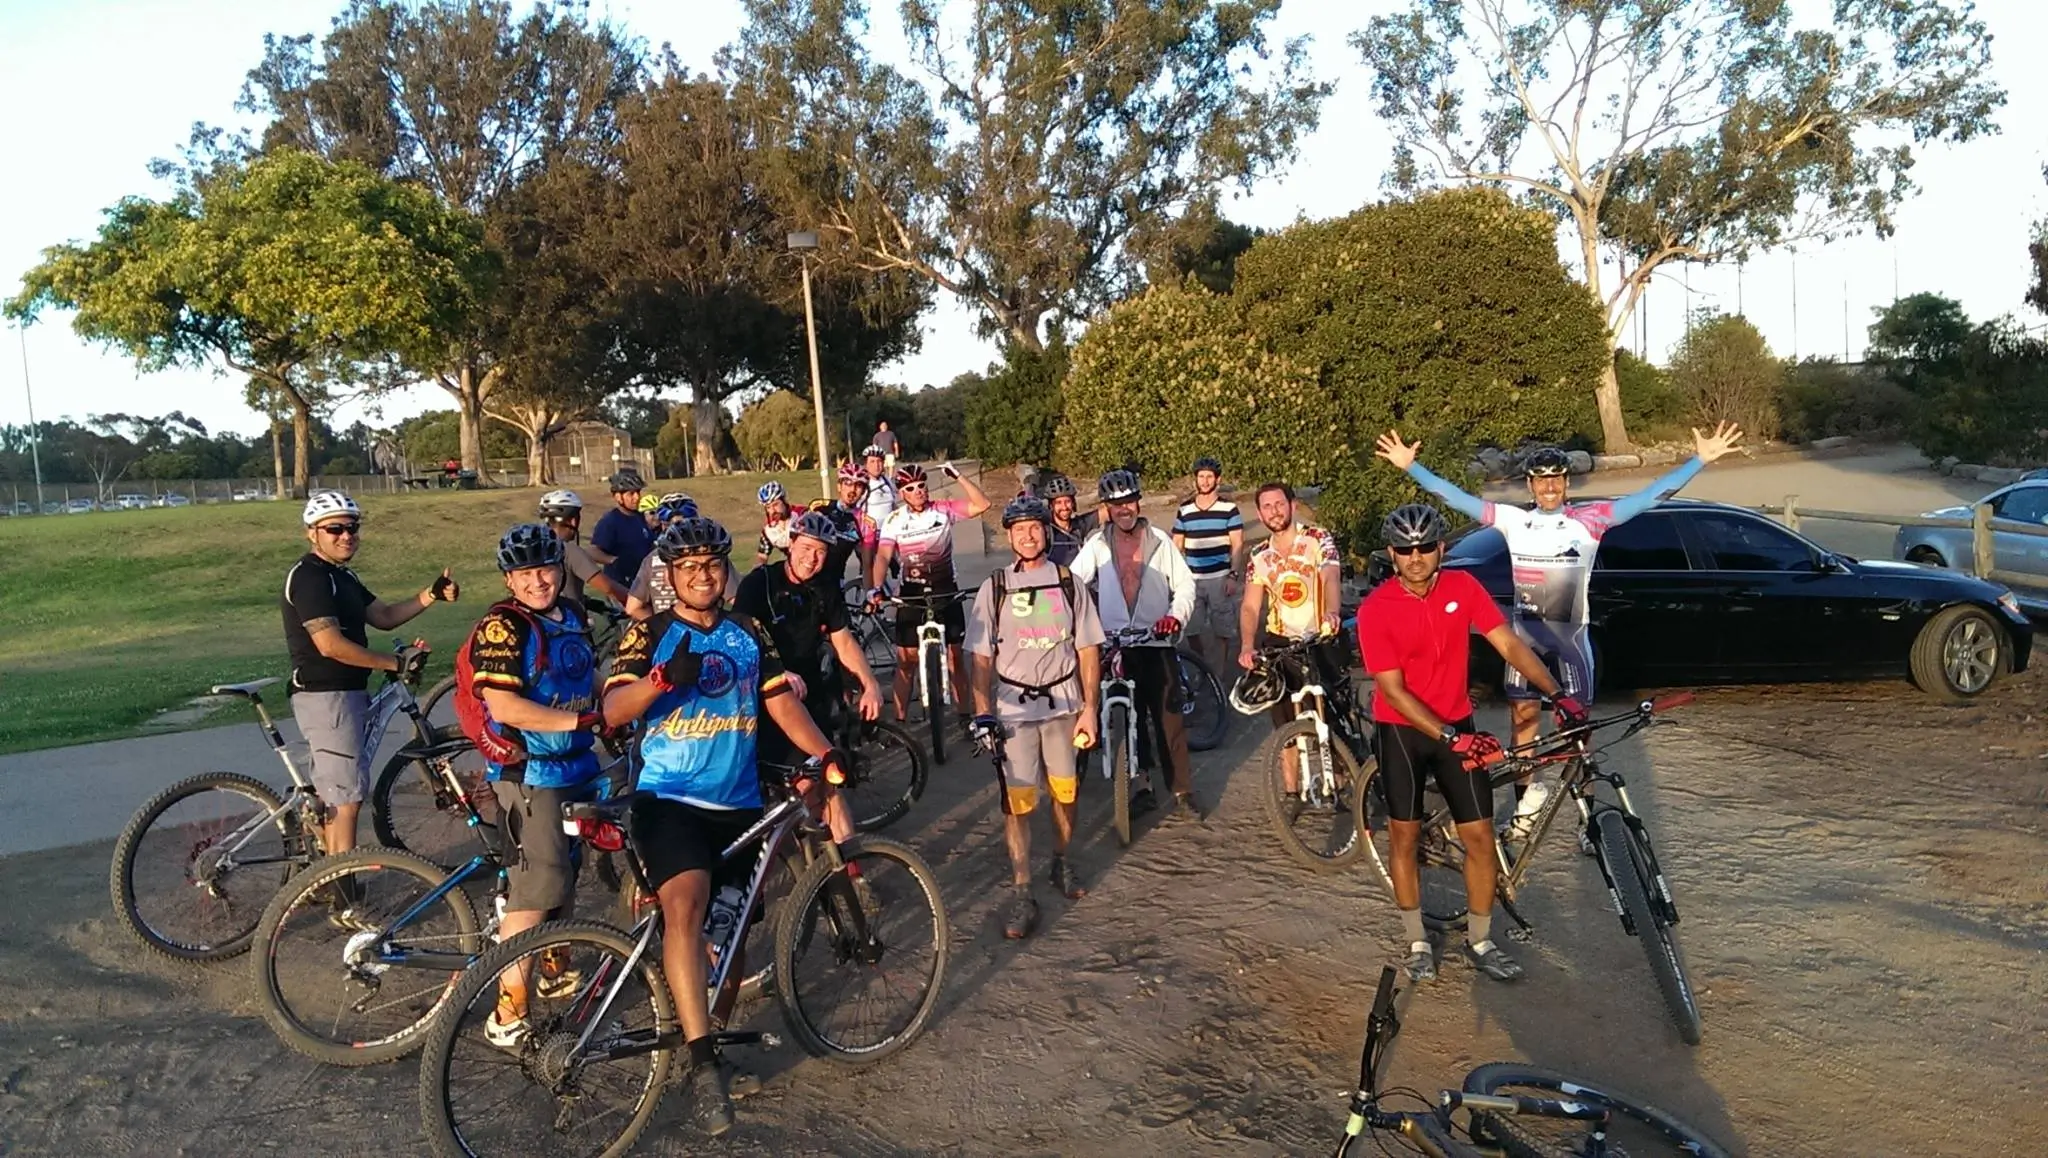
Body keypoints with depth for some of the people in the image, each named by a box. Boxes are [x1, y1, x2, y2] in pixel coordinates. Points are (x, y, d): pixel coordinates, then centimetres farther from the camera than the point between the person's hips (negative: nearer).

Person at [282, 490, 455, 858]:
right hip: (326, 697, -10)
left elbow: (384, 616, 11)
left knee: (333, 795, 18)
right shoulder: (309, 577, -17)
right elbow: (331, 645, -24)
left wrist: (431, 595, -2)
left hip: (344, 693, 10)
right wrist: (396, 663, -19)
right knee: (347, 798, -7)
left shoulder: (341, 576, 15)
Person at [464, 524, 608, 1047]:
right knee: (532, 894, -8)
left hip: (578, 768, 8)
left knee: (567, 877, 22)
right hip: (529, 774, -8)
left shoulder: (573, 614, 8)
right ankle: (508, 1015, 1)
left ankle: (556, 970, 41)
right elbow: (504, 707, -24)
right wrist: (580, 719, -24)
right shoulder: (502, 627, -16)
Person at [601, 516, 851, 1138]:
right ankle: (702, 1062, -24)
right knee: (685, 903, -28)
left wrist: (826, 754, -11)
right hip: (670, 799, -4)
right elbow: (613, 710, -13)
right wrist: (664, 677, -32)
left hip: (739, 804, 5)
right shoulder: (651, 634, -2)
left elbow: (782, 702, 4)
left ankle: (714, 1034, 35)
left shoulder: (750, 635, 9)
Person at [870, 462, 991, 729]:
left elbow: (982, 505, -16)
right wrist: (876, 588, -31)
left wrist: (958, 476, -22)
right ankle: (900, 720, 8)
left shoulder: (944, 509, -5)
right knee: (906, 661, 1)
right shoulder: (894, 520, -5)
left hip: (946, 590, 0)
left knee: (954, 657, 6)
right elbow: (883, 556, -15)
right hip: (911, 594, 0)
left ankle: (964, 716, 17)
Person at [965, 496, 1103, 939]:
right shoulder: (994, 588, 0)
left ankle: (1061, 862, 34)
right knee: (1017, 800, -4)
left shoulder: (1067, 583, 2)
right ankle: (1021, 891, 3)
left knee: (1065, 791, 10)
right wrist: (982, 713, -6)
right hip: (1013, 706, -1)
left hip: (1062, 703, 2)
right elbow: (981, 658, 1)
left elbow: (1088, 649, 4)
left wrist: (1089, 708, -2)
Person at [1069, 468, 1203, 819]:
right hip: (1116, 645, 1)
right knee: (1131, 720, 10)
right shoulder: (1097, 545, 4)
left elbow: (1184, 582, 3)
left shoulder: (1159, 540, 4)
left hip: (1157, 643, -1)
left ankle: (1183, 791, 8)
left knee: (1169, 719, -1)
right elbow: (1072, 583, -2)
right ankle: (1143, 787, 22)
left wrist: (1175, 615, -14)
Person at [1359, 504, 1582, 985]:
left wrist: (1557, 694, -21)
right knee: (1405, 835, 5)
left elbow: (1509, 644, -8)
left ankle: (1480, 941, 21)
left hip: (1456, 724, 3)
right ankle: (1417, 942, 21)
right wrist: (1450, 738, -26)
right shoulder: (1376, 609, -18)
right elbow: (1393, 691, -19)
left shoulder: (1463, 587, -7)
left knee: (1480, 835, 2)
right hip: (1401, 729, -3)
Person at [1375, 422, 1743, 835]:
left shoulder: (1589, 519, -6)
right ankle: (1526, 798, 25)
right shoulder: (1514, 521, 0)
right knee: (1523, 718, 10)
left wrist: (1700, 459, -19)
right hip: (1524, 635, 2)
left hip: (1570, 637, -2)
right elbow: (1456, 498, 0)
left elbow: (1650, 495, -11)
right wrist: (1410, 466, -4)